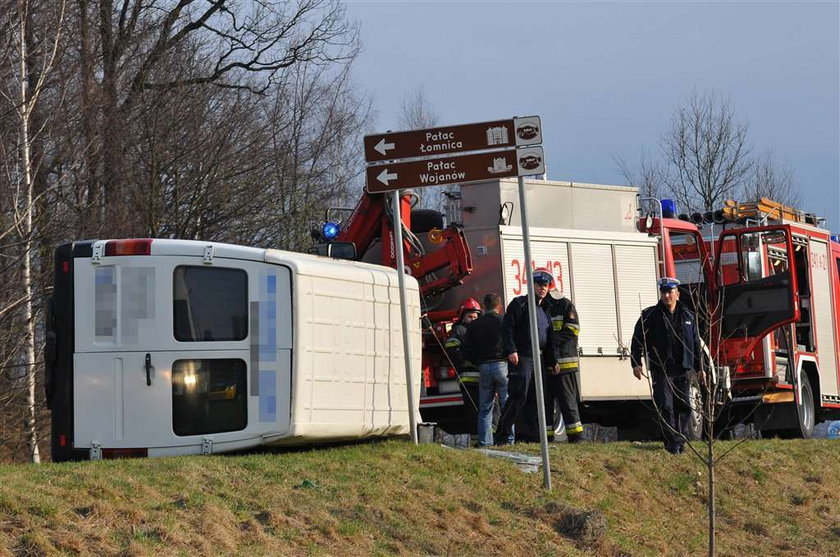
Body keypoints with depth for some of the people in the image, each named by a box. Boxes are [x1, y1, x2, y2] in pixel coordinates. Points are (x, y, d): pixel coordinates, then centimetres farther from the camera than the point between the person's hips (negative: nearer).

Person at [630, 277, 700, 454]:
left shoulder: (688, 317, 13)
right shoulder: (650, 316, 2)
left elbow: (696, 344, 18)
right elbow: (637, 339, 2)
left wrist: (699, 368, 17)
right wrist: (636, 364, -6)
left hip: (683, 370, 4)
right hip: (661, 370, -4)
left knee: (683, 407, 8)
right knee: (665, 407, -10)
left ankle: (681, 440, 19)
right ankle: (672, 442, -11)